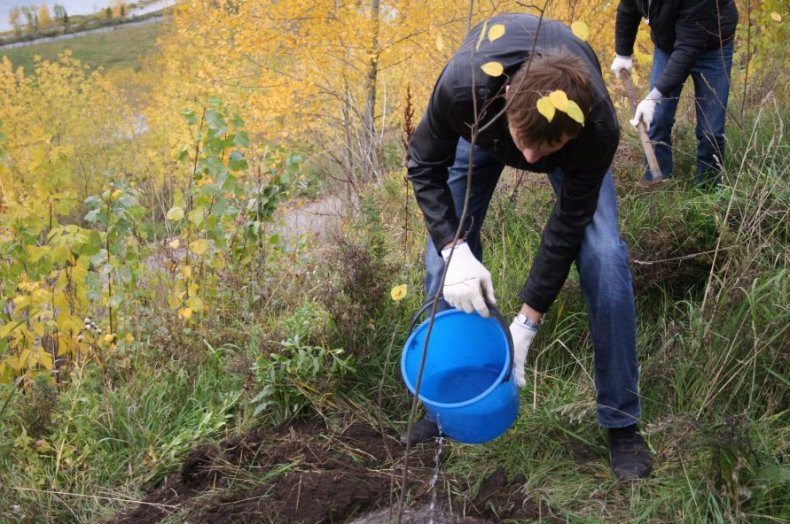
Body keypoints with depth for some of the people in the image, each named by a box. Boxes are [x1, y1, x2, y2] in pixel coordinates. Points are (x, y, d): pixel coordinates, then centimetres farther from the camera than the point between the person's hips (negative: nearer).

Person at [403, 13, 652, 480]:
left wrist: (527, 323, -26)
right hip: (482, 125, 1)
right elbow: (424, 167, -25)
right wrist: (455, 249, -40)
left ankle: (621, 420, -1)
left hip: (571, 131, -1)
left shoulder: (598, 127, -41)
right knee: (444, 261, -7)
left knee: (604, 257, -18)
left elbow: (569, 223, -28)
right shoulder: (464, 86, -43)